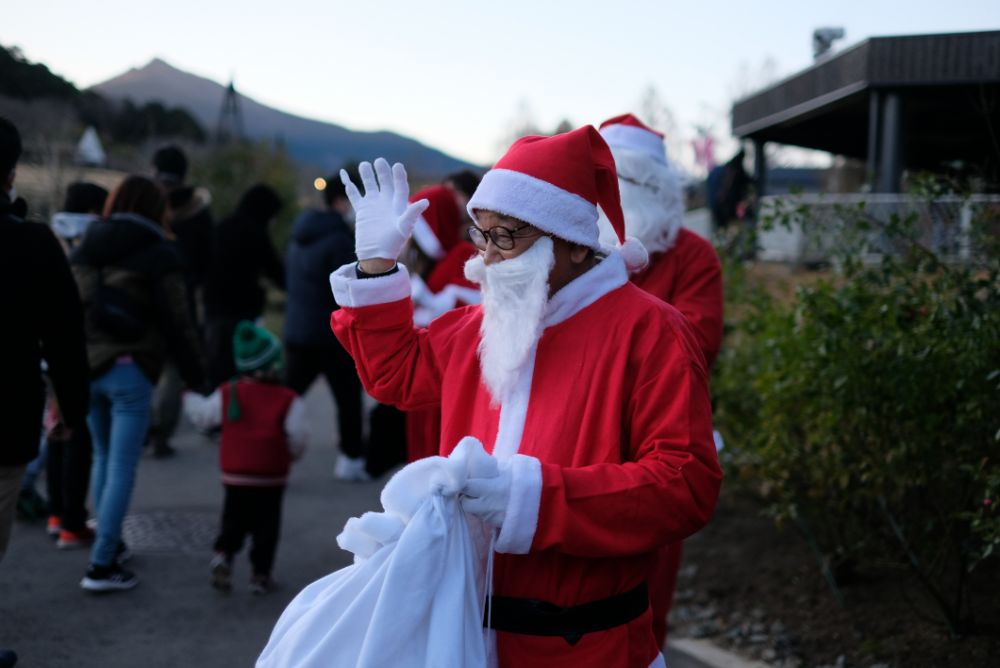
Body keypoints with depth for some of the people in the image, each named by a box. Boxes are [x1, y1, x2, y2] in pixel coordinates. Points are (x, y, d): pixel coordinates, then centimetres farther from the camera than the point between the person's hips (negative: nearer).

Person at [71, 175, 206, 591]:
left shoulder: (83, 252, 14)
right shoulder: (159, 255, -4)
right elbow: (177, 324, -7)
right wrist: (196, 378, -1)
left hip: (86, 366, 6)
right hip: (130, 369, -6)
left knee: (103, 458, 19)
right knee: (122, 466, -4)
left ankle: (110, 544, 27)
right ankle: (101, 565, -6)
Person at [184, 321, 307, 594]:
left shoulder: (227, 394, -1)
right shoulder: (289, 401, -10)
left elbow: (203, 416, 10)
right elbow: (298, 437, -12)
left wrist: (189, 397, 30)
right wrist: (291, 454, 10)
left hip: (235, 478, 3)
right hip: (271, 479, -3)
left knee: (233, 520, 17)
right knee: (266, 525, 7)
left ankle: (223, 553, -6)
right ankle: (260, 574, 8)